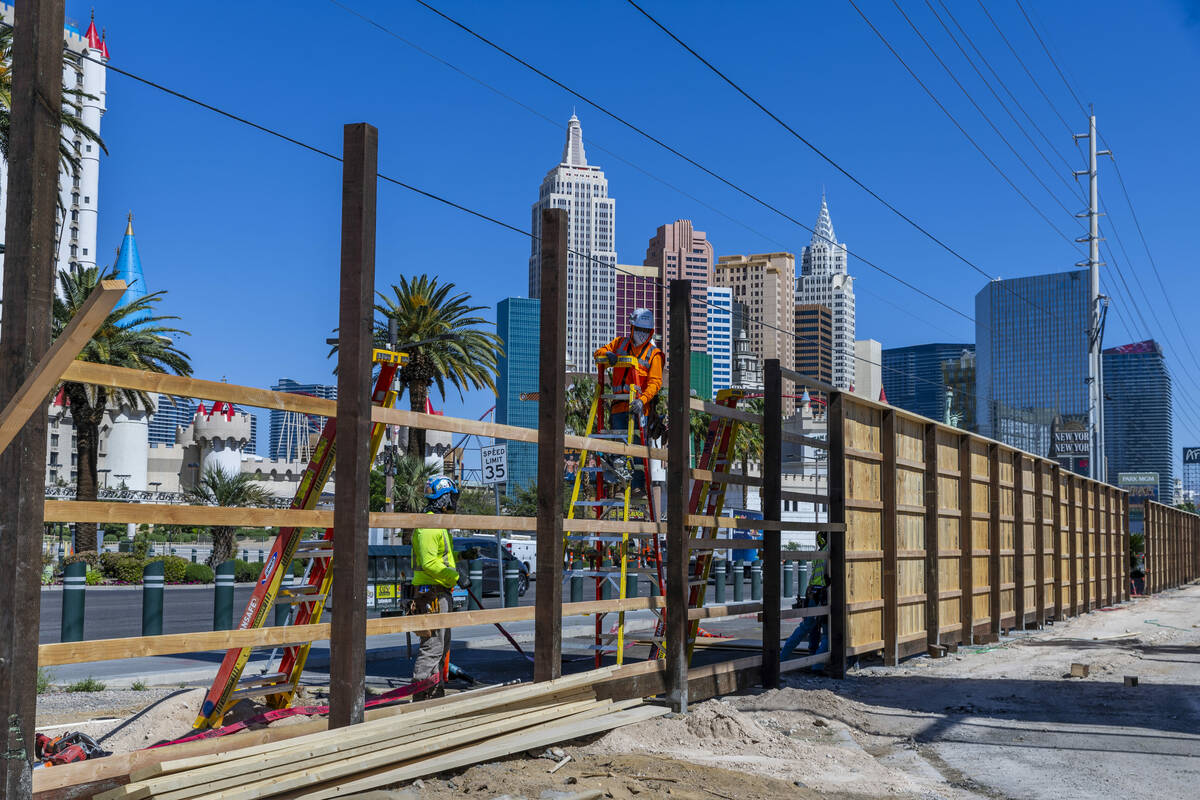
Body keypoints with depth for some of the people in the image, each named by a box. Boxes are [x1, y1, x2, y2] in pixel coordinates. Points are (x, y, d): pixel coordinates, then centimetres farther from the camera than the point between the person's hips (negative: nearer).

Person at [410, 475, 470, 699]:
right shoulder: (428, 525, -16)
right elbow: (429, 563, -24)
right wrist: (456, 577, -21)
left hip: (441, 594, 11)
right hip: (432, 594, -11)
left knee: (442, 646, 15)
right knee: (432, 647, -11)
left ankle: (436, 693, 22)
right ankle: (421, 696, -8)